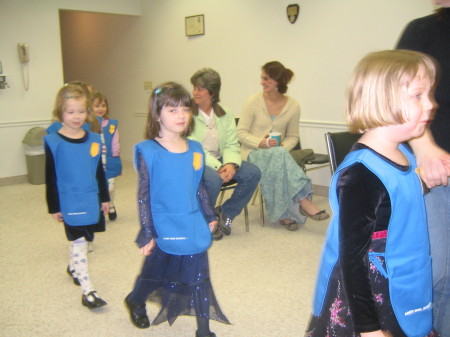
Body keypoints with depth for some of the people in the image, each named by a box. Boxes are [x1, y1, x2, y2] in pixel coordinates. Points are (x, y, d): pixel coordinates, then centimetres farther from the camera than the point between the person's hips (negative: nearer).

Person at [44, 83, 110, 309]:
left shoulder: (94, 139, 2)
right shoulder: (53, 142, -10)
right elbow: (50, 178, -7)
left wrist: (104, 198, 12)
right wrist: (54, 207, -5)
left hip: (92, 201, 5)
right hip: (70, 203, -4)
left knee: (80, 241, 19)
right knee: (79, 243, -2)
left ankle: (73, 267, 45)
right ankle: (87, 290, 3)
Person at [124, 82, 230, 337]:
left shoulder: (195, 149, 1)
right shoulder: (149, 151, -13)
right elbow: (144, 195, -11)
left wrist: (210, 216, 15)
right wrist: (147, 234, -10)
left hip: (195, 230, 4)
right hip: (164, 231, -4)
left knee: (199, 280, 10)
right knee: (155, 273, 17)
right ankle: (135, 301, 48)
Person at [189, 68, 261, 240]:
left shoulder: (225, 113, 6)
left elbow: (232, 144, 2)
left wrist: (231, 164, -20)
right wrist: (218, 167, -24)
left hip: (220, 160, 5)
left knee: (253, 173, -16)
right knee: (213, 179, -36)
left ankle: (226, 213, 3)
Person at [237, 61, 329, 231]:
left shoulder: (293, 106, 2)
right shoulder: (253, 101, -2)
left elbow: (292, 137, 9)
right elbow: (241, 133, -3)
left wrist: (283, 148, -13)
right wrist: (260, 143, -21)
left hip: (278, 154, 2)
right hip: (253, 153, -2)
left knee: (278, 166, -37)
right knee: (279, 154, -35)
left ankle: (284, 214, -29)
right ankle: (303, 201, -34)